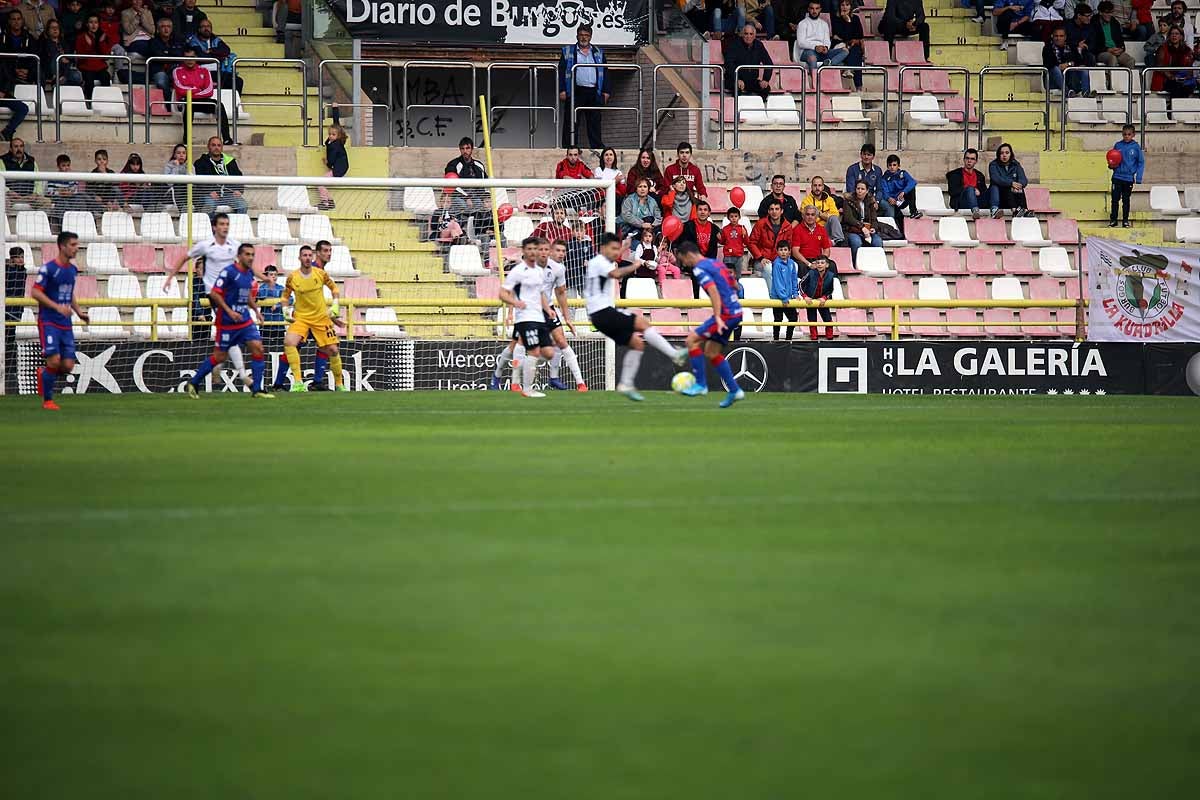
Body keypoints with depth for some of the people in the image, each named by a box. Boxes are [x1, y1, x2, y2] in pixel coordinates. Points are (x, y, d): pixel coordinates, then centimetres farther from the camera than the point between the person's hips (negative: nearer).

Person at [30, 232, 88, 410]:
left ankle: (44, 374, 28)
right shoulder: (48, 268, -10)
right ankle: (47, 400, 1)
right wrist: (57, 307, -21)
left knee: (68, 365, -2)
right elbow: (35, 292, -14)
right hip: (48, 321, -6)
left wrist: (79, 312, 12)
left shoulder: (72, 269, 12)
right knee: (54, 360, -15)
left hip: (66, 324, 6)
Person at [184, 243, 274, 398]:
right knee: (219, 356, 0)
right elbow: (214, 294, -18)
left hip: (245, 320, 7)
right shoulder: (229, 272, -15)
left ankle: (257, 389, -1)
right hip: (227, 321, -7)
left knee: (258, 348, -6)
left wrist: (256, 310, 16)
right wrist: (229, 311, -23)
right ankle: (193, 383, 17)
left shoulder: (250, 273, 9)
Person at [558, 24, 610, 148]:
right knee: (571, 123, -4)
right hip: (575, 92, -2)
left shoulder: (598, 53, 18)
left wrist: (606, 91, 5)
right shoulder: (567, 52, 10)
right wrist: (562, 90, -7)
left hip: (594, 93, 2)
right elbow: (561, 72, 4)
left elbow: (605, 73, 16)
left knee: (595, 123, 2)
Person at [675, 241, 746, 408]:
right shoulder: (716, 263, 18)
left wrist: (718, 317, -29)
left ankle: (701, 384, -8)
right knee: (712, 352, 16)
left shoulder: (700, 268, -10)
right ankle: (734, 391, 16)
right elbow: (735, 286, 25)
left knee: (692, 339, -9)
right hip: (736, 312, 9)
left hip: (726, 313, -9)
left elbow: (713, 290, -23)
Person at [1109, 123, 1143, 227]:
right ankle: (1113, 220, 10)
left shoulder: (1136, 147, -3)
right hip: (1117, 177, 1)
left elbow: (1141, 162, 0)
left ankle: (1125, 221, 16)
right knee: (1115, 199, 1)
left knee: (1126, 200, 8)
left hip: (1129, 178, -1)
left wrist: (1138, 178, -6)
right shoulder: (1118, 145, 2)